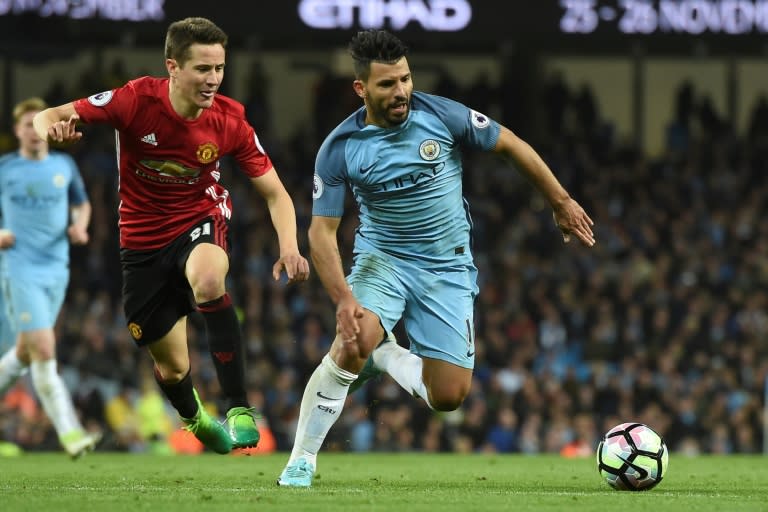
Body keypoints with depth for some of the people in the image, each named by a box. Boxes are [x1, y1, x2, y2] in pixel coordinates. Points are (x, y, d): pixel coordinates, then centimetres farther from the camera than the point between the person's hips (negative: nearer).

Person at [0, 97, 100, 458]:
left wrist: (80, 226, 1)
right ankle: (70, 433, -15)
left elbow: (81, 204, 23)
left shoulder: (64, 166, 9)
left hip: (56, 270, 5)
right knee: (44, 351, -14)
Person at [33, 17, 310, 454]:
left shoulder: (230, 120, -17)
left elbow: (275, 193, -9)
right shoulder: (137, 100, -21)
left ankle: (239, 408, -30)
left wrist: (289, 248, -27)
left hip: (201, 220, -1)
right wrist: (52, 127, -43)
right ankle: (195, 419, 46)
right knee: (171, 368, 8)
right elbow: (49, 118, -18)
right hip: (143, 240, 1)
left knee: (209, 281, -39)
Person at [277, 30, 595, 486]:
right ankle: (301, 461, -19)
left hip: (448, 267, 2)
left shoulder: (442, 116, -13)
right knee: (353, 340, -32)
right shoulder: (339, 149, -14)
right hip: (382, 258, -2)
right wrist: (344, 299, -26)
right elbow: (322, 231, -13)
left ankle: (383, 356, 25)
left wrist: (562, 203, 5)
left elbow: (511, 144, 1)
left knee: (448, 397, -6)